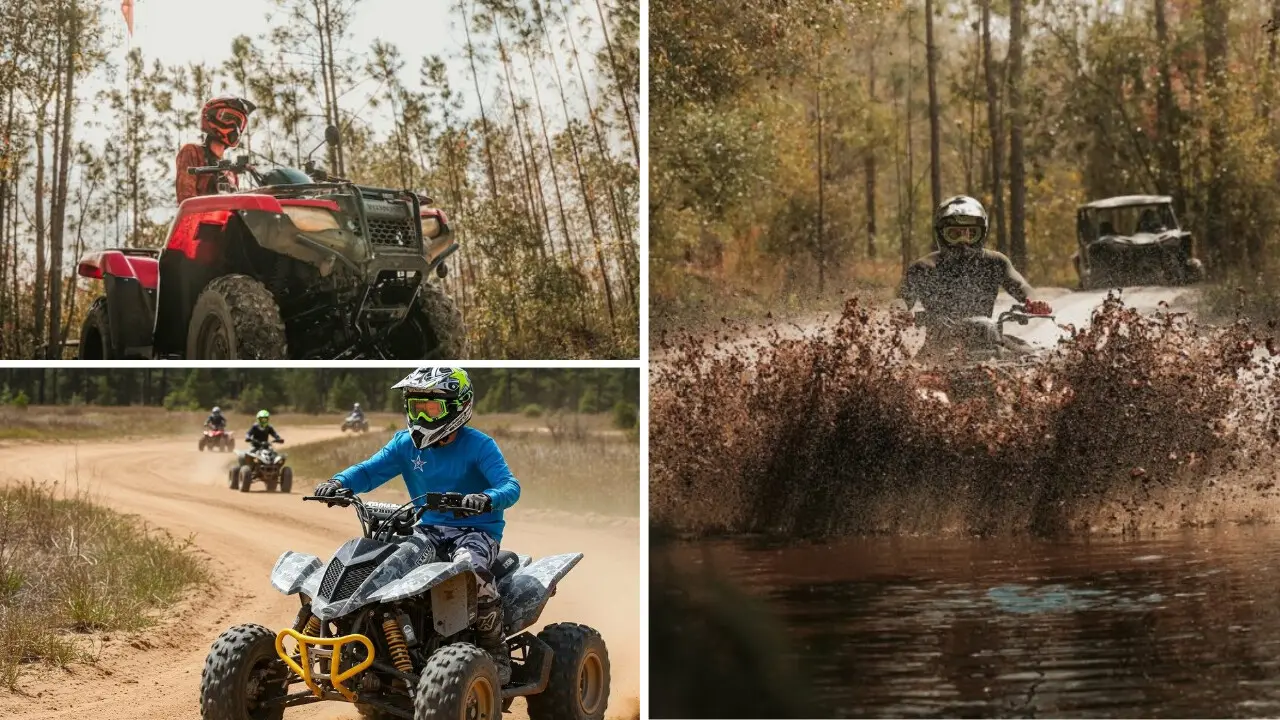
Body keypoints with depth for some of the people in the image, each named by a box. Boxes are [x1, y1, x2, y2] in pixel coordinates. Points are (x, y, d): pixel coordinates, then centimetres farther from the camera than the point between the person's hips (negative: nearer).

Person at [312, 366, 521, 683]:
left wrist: (488, 499, -44)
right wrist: (339, 482, -24)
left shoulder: (478, 445, -10)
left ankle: (496, 650, -18)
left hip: (476, 529, -5)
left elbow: (511, 485, -21)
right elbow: (370, 470, -2)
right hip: (429, 529, 6)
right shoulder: (406, 444, 5)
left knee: (470, 567, -37)